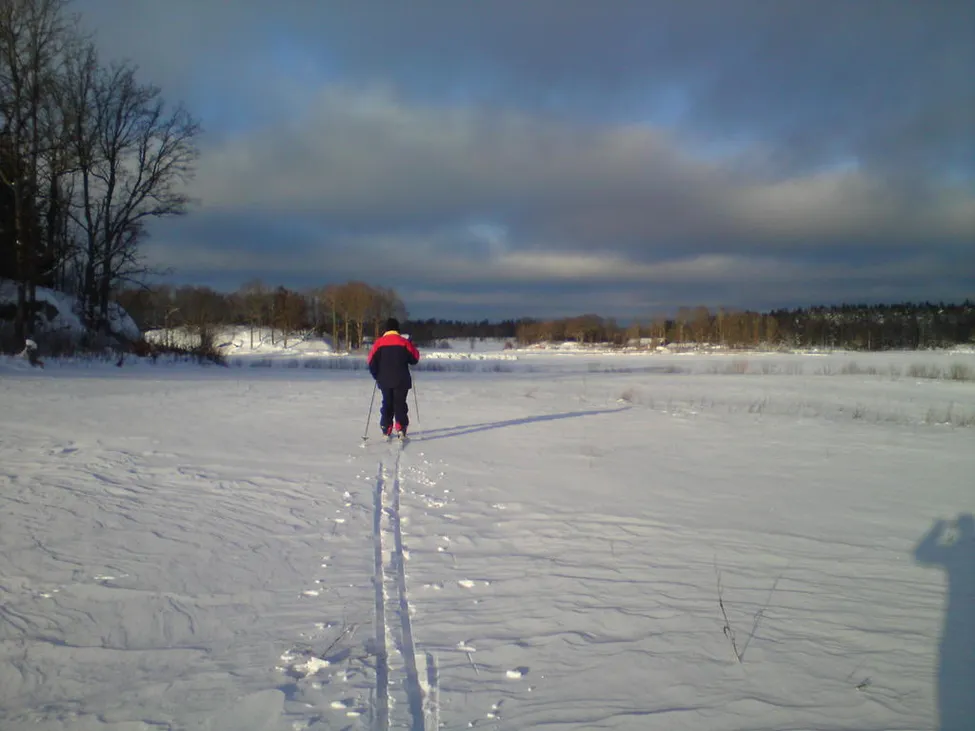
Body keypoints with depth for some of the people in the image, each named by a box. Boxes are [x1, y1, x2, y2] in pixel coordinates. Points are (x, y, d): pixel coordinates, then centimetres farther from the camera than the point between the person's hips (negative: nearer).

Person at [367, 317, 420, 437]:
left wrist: (376, 375, 13)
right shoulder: (404, 342, -5)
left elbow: (371, 361, -2)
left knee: (387, 404, 14)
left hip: (385, 380, 2)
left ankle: (386, 430, 11)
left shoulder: (379, 343, -2)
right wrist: (412, 348, 22)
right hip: (401, 380, -2)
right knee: (400, 403, 6)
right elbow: (414, 359, 1)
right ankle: (401, 428, -4)